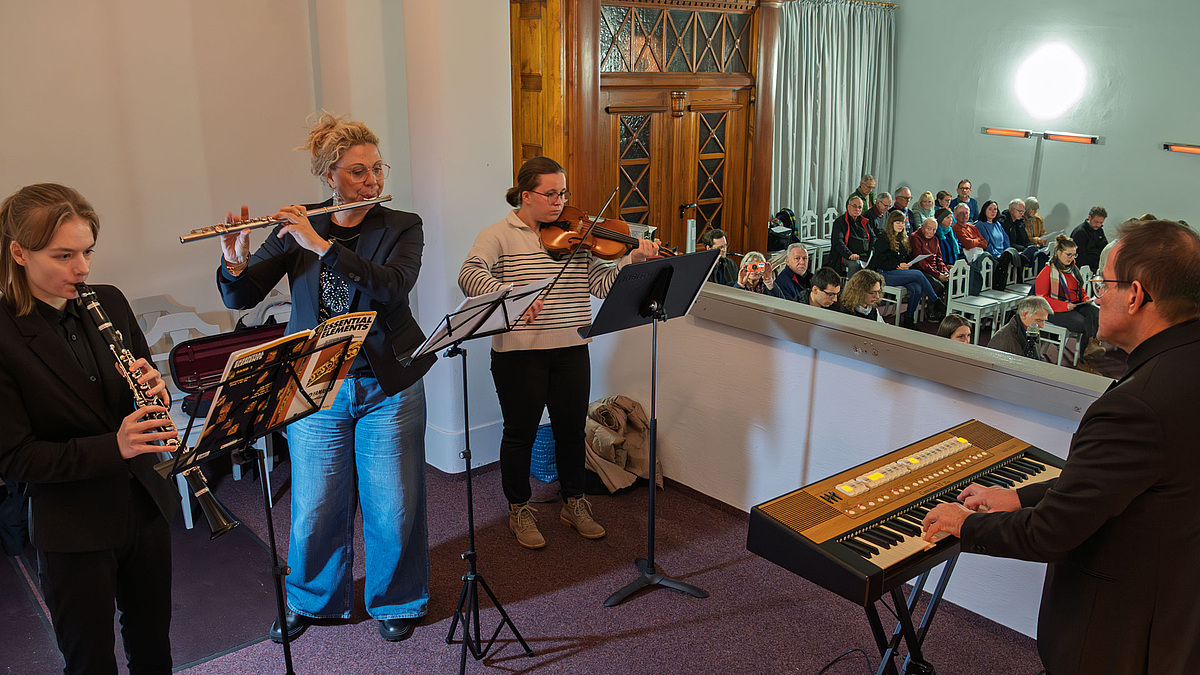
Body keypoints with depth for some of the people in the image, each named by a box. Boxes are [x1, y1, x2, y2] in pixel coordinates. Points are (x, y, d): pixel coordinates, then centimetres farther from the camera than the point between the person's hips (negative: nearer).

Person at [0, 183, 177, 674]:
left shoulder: (109, 303, -1)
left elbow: (148, 381, 10)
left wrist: (155, 390, -13)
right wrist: (112, 447, -27)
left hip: (146, 505, 5)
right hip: (74, 532, -4)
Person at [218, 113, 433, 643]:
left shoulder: (402, 228, -2)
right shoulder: (295, 232, 3)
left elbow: (392, 287, -21)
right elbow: (241, 298, 2)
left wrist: (324, 246, -27)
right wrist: (234, 263, -20)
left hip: (389, 387, -1)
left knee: (393, 505, 7)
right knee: (316, 507, 9)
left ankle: (395, 600, 31)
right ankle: (310, 599, 36)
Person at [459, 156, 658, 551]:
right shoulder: (498, 235, -4)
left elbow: (602, 283, 0)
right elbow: (470, 275, -21)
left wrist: (634, 260, -16)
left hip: (571, 350, 4)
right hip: (518, 352, -3)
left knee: (571, 430, 13)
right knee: (520, 432, 9)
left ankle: (574, 503, 33)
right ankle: (519, 510, 28)